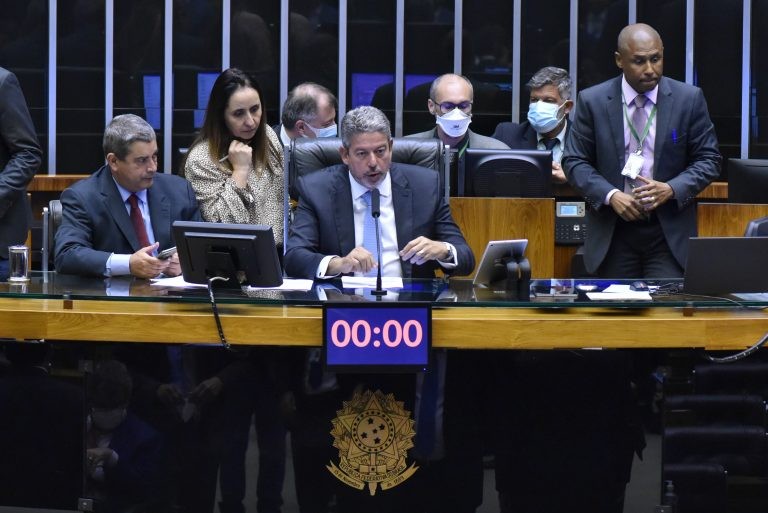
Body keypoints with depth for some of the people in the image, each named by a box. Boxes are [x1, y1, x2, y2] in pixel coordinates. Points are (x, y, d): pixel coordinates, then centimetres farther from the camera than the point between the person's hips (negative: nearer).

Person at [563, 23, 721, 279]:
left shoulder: (689, 99, 0)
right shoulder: (593, 101, 0)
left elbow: (708, 160, 4)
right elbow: (574, 161, 3)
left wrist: (671, 189, -14)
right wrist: (610, 195, -14)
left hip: (669, 232, 0)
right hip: (613, 233, 1)